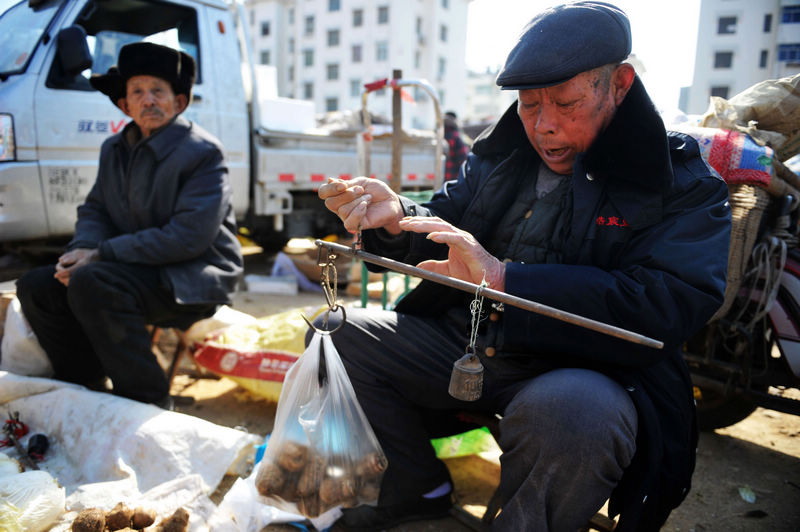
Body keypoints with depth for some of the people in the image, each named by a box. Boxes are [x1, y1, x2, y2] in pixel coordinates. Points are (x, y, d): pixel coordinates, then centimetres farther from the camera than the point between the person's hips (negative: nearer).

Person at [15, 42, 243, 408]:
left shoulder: (203, 152, -13)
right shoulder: (114, 149, 13)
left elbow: (189, 237, -21)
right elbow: (94, 210, 16)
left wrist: (101, 255, -20)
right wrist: (82, 250, -9)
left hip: (194, 280, -8)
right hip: (139, 271, 8)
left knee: (90, 282, -30)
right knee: (35, 287, -1)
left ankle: (149, 402, -17)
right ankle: (86, 391, 10)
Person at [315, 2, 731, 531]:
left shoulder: (684, 184, -5)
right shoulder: (500, 154, 9)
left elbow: (667, 307, -20)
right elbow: (444, 236, 16)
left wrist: (502, 279, -29)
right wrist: (396, 218, -10)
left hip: (585, 370, -4)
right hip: (463, 343, 5)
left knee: (572, 413, -39)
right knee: (342, 330, -1)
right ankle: (422, 486, 16)